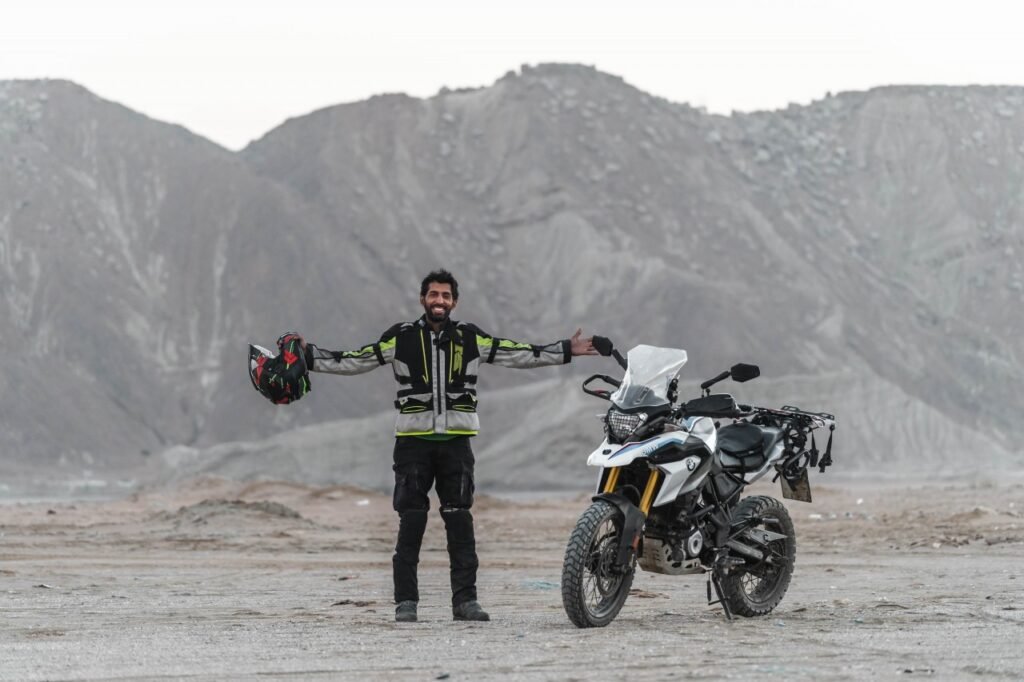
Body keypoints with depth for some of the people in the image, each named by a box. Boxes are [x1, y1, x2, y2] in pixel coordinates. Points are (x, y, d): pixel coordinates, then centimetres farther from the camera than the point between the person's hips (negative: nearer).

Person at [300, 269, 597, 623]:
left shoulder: (470, 337, 8)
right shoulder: (401, 337, 4)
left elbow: (517, 354, 12)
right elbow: (357, 360, 5)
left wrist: (566, 351, 10)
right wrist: (309, 356, -1)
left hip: (456, 441, 1)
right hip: (413, 441, -1)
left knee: (460, 522, 0)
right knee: (411, 523, -3)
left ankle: (465, 599, 2)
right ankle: (406, 600, 1)